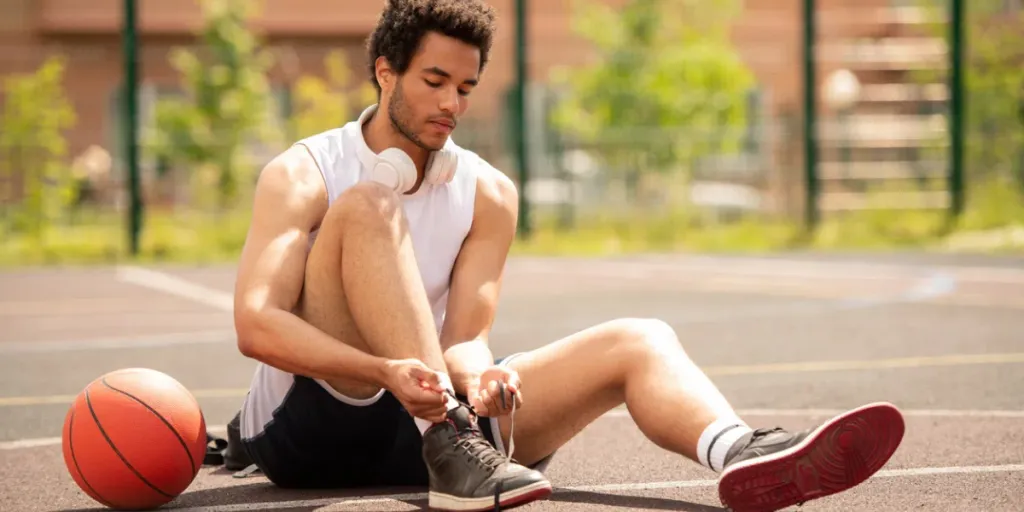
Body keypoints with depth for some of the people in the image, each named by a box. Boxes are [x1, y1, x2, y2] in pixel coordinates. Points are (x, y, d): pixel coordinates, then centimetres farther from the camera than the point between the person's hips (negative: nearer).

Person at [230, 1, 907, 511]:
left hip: (416, 418, 4)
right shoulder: (302, 176, -5)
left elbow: (462, 339, -2)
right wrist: (388, 372, -35)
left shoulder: (488, 195, 8)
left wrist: (478, 374, -29)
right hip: (305, 427, -4)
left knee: (639, 342, -13)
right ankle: (449, 450, -38)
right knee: (369, 204, -24)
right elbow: (255, 326, -19)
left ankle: (743, 458, -48)